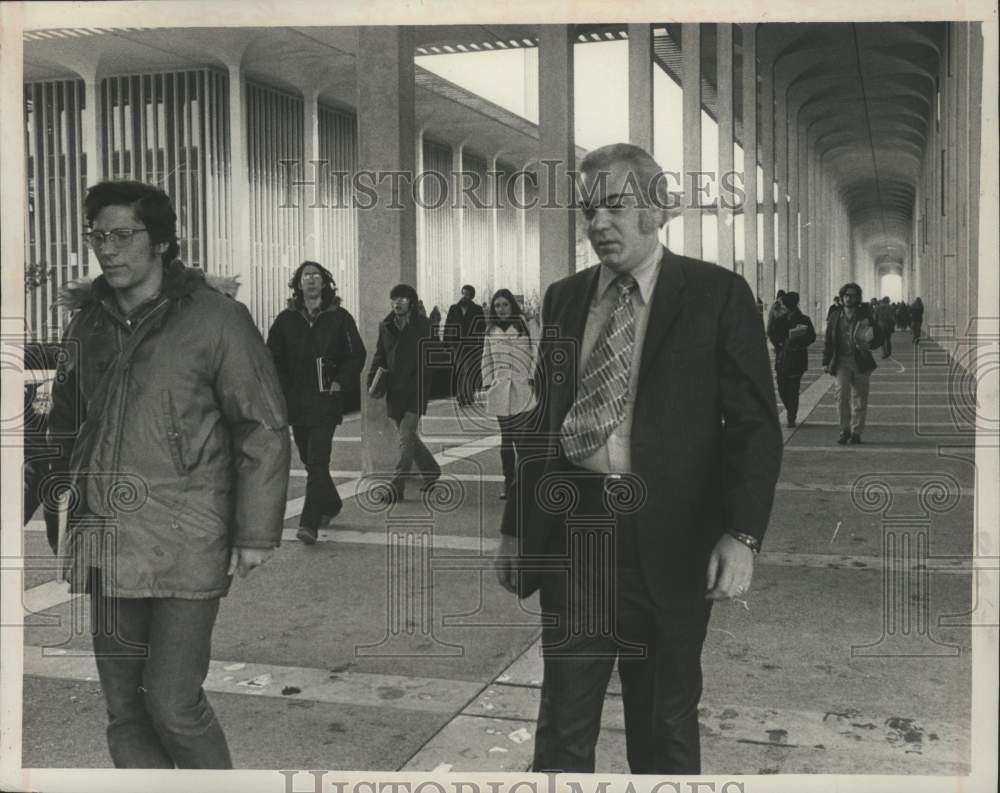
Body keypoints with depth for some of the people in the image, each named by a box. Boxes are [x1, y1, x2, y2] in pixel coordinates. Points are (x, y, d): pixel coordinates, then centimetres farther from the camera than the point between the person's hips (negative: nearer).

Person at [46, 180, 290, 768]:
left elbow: (264, 431, -8)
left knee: (173, 703, -5)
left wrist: (256, 533, -9)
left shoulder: (215, 319, -8)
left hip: (187, 547, -6)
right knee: (124, 708, 11)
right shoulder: (88, 321, 9)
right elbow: (67, 416, 24)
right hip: (108, 546, 6)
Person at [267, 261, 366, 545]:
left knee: (317, 461, -13)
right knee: (310, 460, 15)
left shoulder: (339, 318, 1)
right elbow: (273, 356, 11)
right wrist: (283, 388, 0)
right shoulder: (286, 319, 7)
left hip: (326, 402, -4)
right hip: (296, 402, 4)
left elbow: (357, 354, 4)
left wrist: (340, 383, -6)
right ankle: (331, 505, 37)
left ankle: (310, 523, -14)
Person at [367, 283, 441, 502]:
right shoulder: (385, 326, 9)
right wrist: (373, 380, 2)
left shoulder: (423, 325, -4)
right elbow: (380, 356, 16)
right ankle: (431, 469, 35)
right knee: (407, 436, 14)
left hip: (416, 389, -6)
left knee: (406, 437, -11)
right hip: (394, 390, 6)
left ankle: (397, 486, -8)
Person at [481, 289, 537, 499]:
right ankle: (508, 481, 12)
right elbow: (487, 359, 14)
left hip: (521, 390, -3)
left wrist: (533, 379, -6)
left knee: (521, 437, -10)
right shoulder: (491, 331, 12)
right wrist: (488, 384, 8)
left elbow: (533, 354, 1)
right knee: (506, 437, 7)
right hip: (500, 391, 3)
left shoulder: (524, 327, 2)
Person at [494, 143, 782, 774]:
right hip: (569, 526, 3)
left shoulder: (717, 294, -2)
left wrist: (741, 535, -16)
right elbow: (545, 417, 13)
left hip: (667, 539, -3)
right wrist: (518, 526, 12)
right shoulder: (564, 298, 10)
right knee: (563, 724, 9)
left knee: (666, 721, 14)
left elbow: (755, 425, -5)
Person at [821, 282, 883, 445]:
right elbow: (827, 341, 12)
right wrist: (826, 362, 6)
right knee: (842, 395, -14)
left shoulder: (865, 317, 3)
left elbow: (879, 340, 7)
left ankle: (856, 432, 13)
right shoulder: (835, 318, 8)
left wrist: (870, 343, -15)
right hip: (842, 362, 0)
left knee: (859, 398, 3)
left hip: (861, 363, 0)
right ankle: (844, 430, -2)